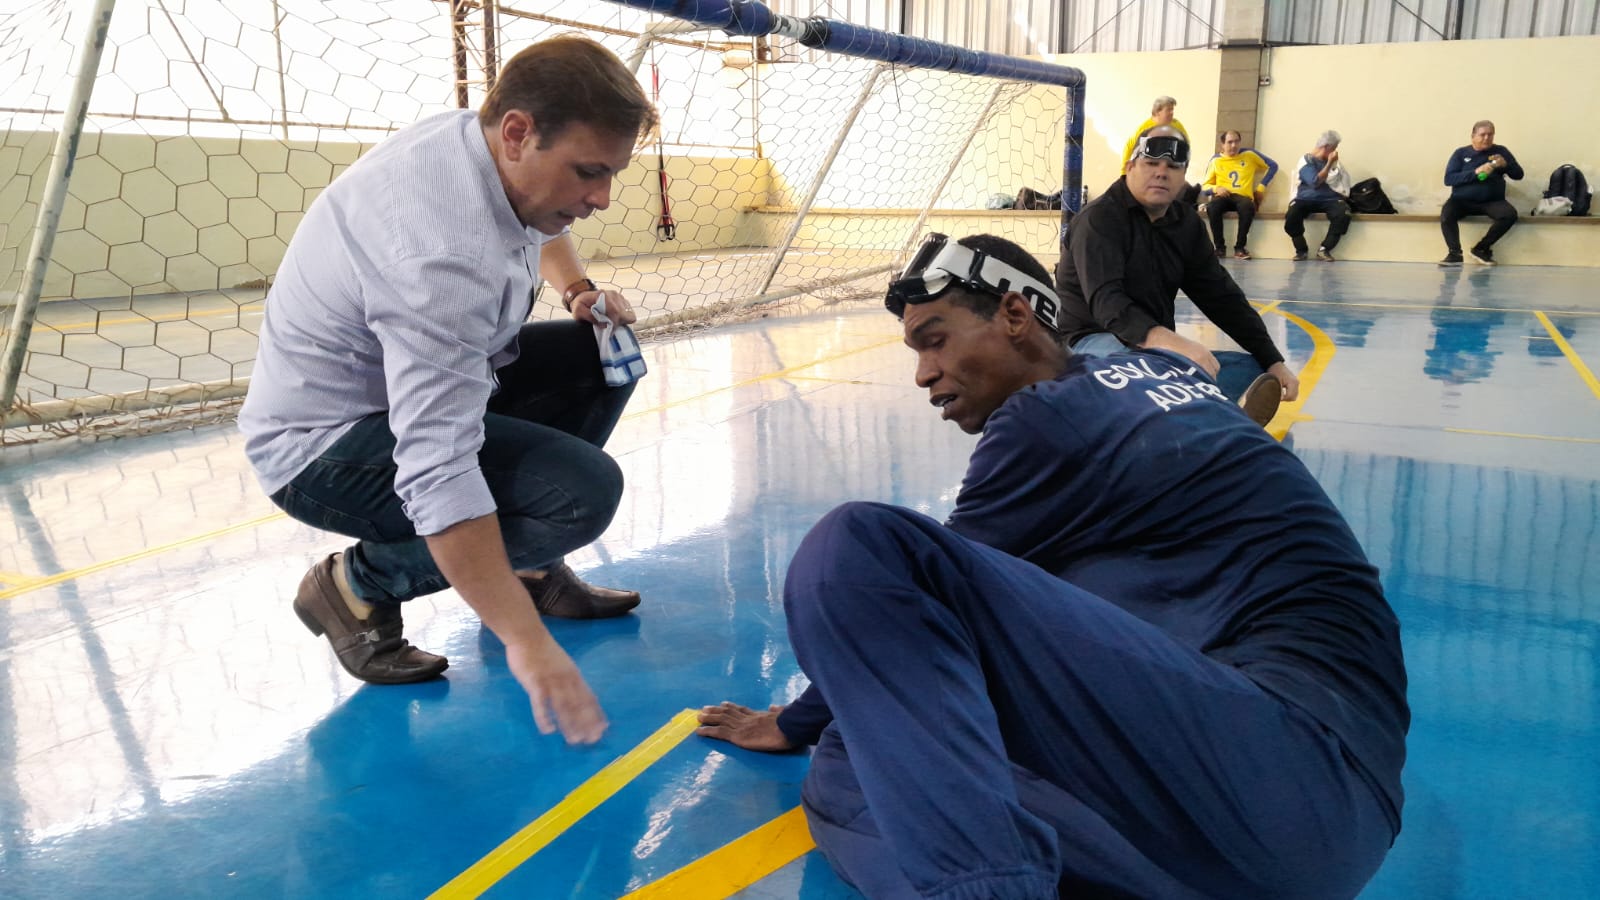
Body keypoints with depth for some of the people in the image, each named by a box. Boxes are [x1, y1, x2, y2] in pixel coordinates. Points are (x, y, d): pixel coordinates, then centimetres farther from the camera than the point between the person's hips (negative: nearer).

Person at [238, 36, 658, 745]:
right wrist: (526, 643, -40)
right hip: (323, 446, -9)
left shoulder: (472, 136, -7)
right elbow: (440, 475, -40)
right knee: (583, 491, -25)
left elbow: (541, 227, 20)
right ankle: (358, 585, -5)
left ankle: (529, 566, 13)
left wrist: (577, 288, 0)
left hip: (411, 384, 10)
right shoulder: (444, 253, -36)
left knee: (601, 357, 3)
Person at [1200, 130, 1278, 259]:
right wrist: (1216, 188, -12)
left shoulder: (1249, 154, 10)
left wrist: (1261, 187, 10)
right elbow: (1204, 186, 9)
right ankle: (1219, 247, -23)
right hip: (1223, 197, 0)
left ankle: (1239, 247, -23)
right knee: (1212, 207, -37)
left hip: (1243, 197, 0)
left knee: (1247, 208, -39)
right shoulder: (1216, 160, 10)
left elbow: (1273, 166, 19)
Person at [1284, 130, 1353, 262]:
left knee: (1343, 213, -32)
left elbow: (1344, 181, 18)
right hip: (1306, 199, -3)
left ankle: (1324, 249, -17)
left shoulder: (1333, 162, 18)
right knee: (1292, 214, -35)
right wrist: (1329, 163, -10)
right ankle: (1301, 250, -11)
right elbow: (1315, 182, -12)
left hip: (1329, 199, 3)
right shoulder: (1306, 160, 2)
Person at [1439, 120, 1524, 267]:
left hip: (1492, 201, 2)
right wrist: (1475, 172, -16)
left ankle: (1481, 248, -14)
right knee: (1446, 215, -35)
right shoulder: (1461, 153, 8)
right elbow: (1448, 179, -5)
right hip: (1462, 201, -2)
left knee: (1510, 214, -29)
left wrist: (1506, 165, -11)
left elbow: (1518, 175, 11)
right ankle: (1455, 253, -23)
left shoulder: (1501, 151, 14)